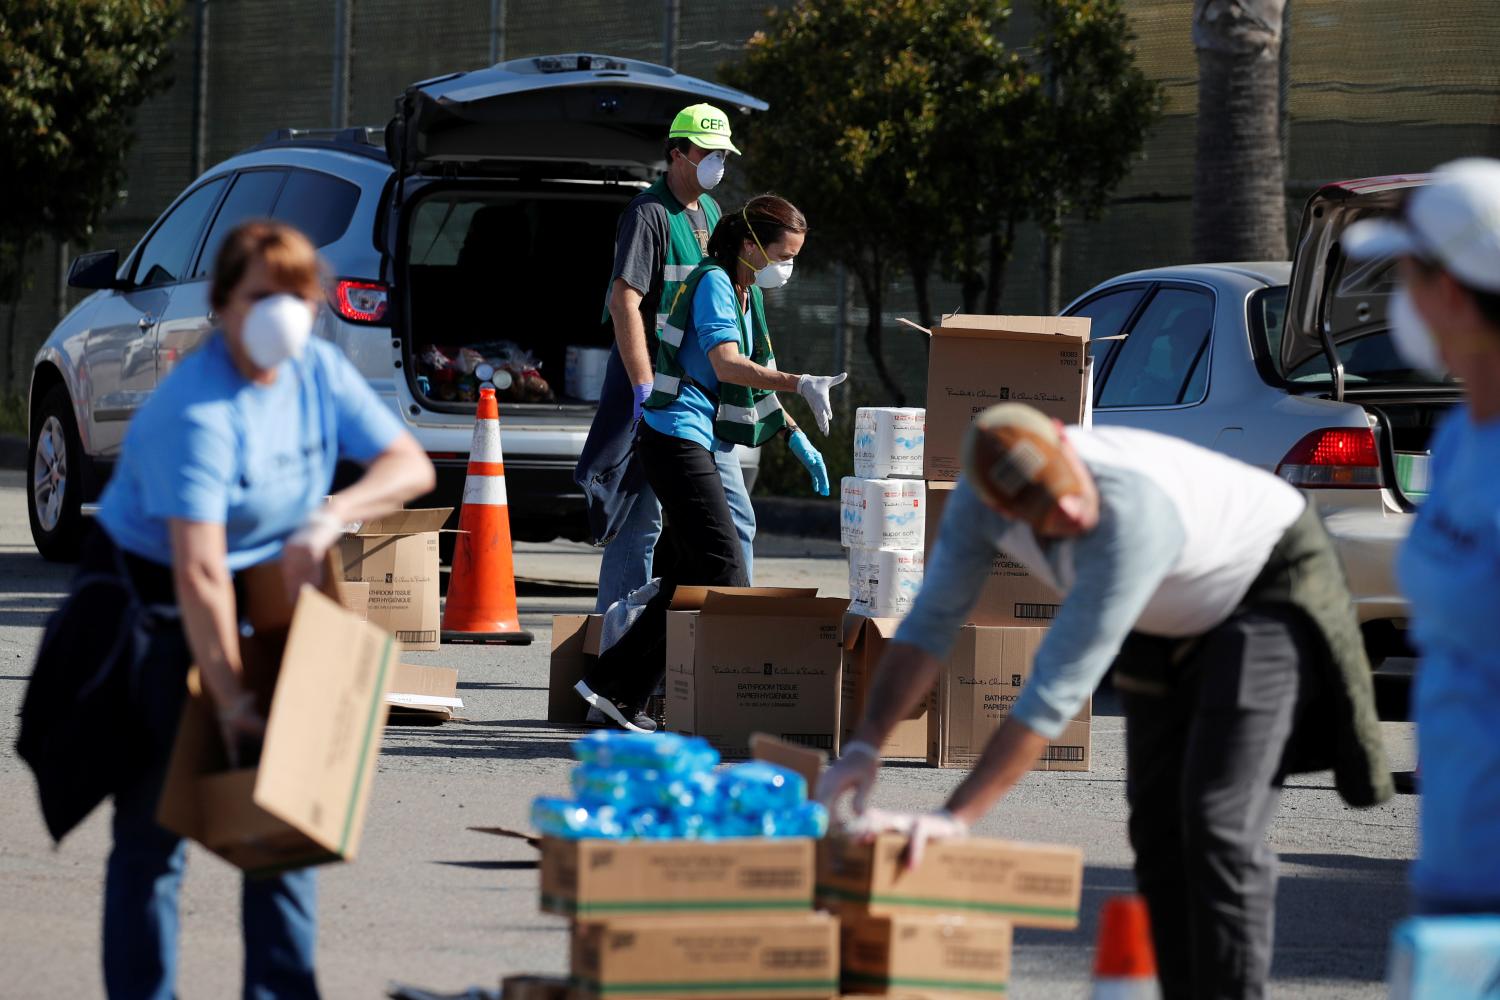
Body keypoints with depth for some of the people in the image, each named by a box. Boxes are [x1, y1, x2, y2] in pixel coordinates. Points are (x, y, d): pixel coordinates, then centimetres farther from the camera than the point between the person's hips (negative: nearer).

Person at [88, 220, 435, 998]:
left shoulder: (321, 374, -4)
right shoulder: (196, 411, -26)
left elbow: (410, 466, -4)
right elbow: (199, 571, -31)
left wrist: (331, 517, -24)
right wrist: (228, 698, -34)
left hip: (266, 595, 7)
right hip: (152, 604, -7)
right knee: (155, 817, -5)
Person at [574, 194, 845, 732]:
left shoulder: (748, 294, 19)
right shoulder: (714, 284, -11)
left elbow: (753, 381, 29)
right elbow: (727, 365, -26)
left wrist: (796, 438, 22)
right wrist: (800, 384, -36)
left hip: (697, 444, 10)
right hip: (677, 436, -10)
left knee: (692, 577, 9)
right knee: (723, 571, -15)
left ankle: (615, 686, 12)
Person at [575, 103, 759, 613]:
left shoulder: (709, 212, 15)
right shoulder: (650, 214, -12)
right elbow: (624, 303, -20)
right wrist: (645, 389, -26)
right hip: (656, 385, -9)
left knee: (735, 519, 6)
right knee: (642, 521, -6)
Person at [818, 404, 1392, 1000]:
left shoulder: (1135, 514, -43)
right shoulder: (980, 494, -23)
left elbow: (1060, 688, -42)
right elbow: (931, 622, -13)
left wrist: (957, 816, -43)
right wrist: (865, 746, -25)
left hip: (1270, 586, -8)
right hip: (1174, 619, 8)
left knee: (1218, 822, -19)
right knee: (1158, 822, 4)